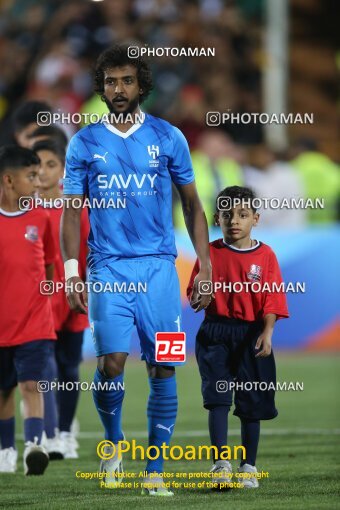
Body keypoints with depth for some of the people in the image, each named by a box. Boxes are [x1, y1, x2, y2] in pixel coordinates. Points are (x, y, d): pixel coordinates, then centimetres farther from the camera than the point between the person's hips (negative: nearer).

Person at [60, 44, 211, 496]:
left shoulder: (168, 137, 6)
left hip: (159, 267, 1)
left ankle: (155, 472, 7)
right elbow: (71, 212, 8)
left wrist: (205, 266, 4)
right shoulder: (84, 143, 6)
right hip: (108, 268, -1)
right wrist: (71, 274, -2)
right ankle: (113, 440, 12)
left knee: (163, 370, -2)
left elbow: (193, 206, 12)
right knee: (111, 362, -16)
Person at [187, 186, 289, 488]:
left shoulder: (265, 256, 0)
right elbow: (195, 301, 4)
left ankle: (249, 467, 19)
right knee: (218, 398, -11)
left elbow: (272, 300, -5)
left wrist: (267, 333, -18)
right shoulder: (211, 253, 2)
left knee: (251, 405, 7)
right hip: (216, 334, 0)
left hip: (251, 335, 0)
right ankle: (221, 463, -13)